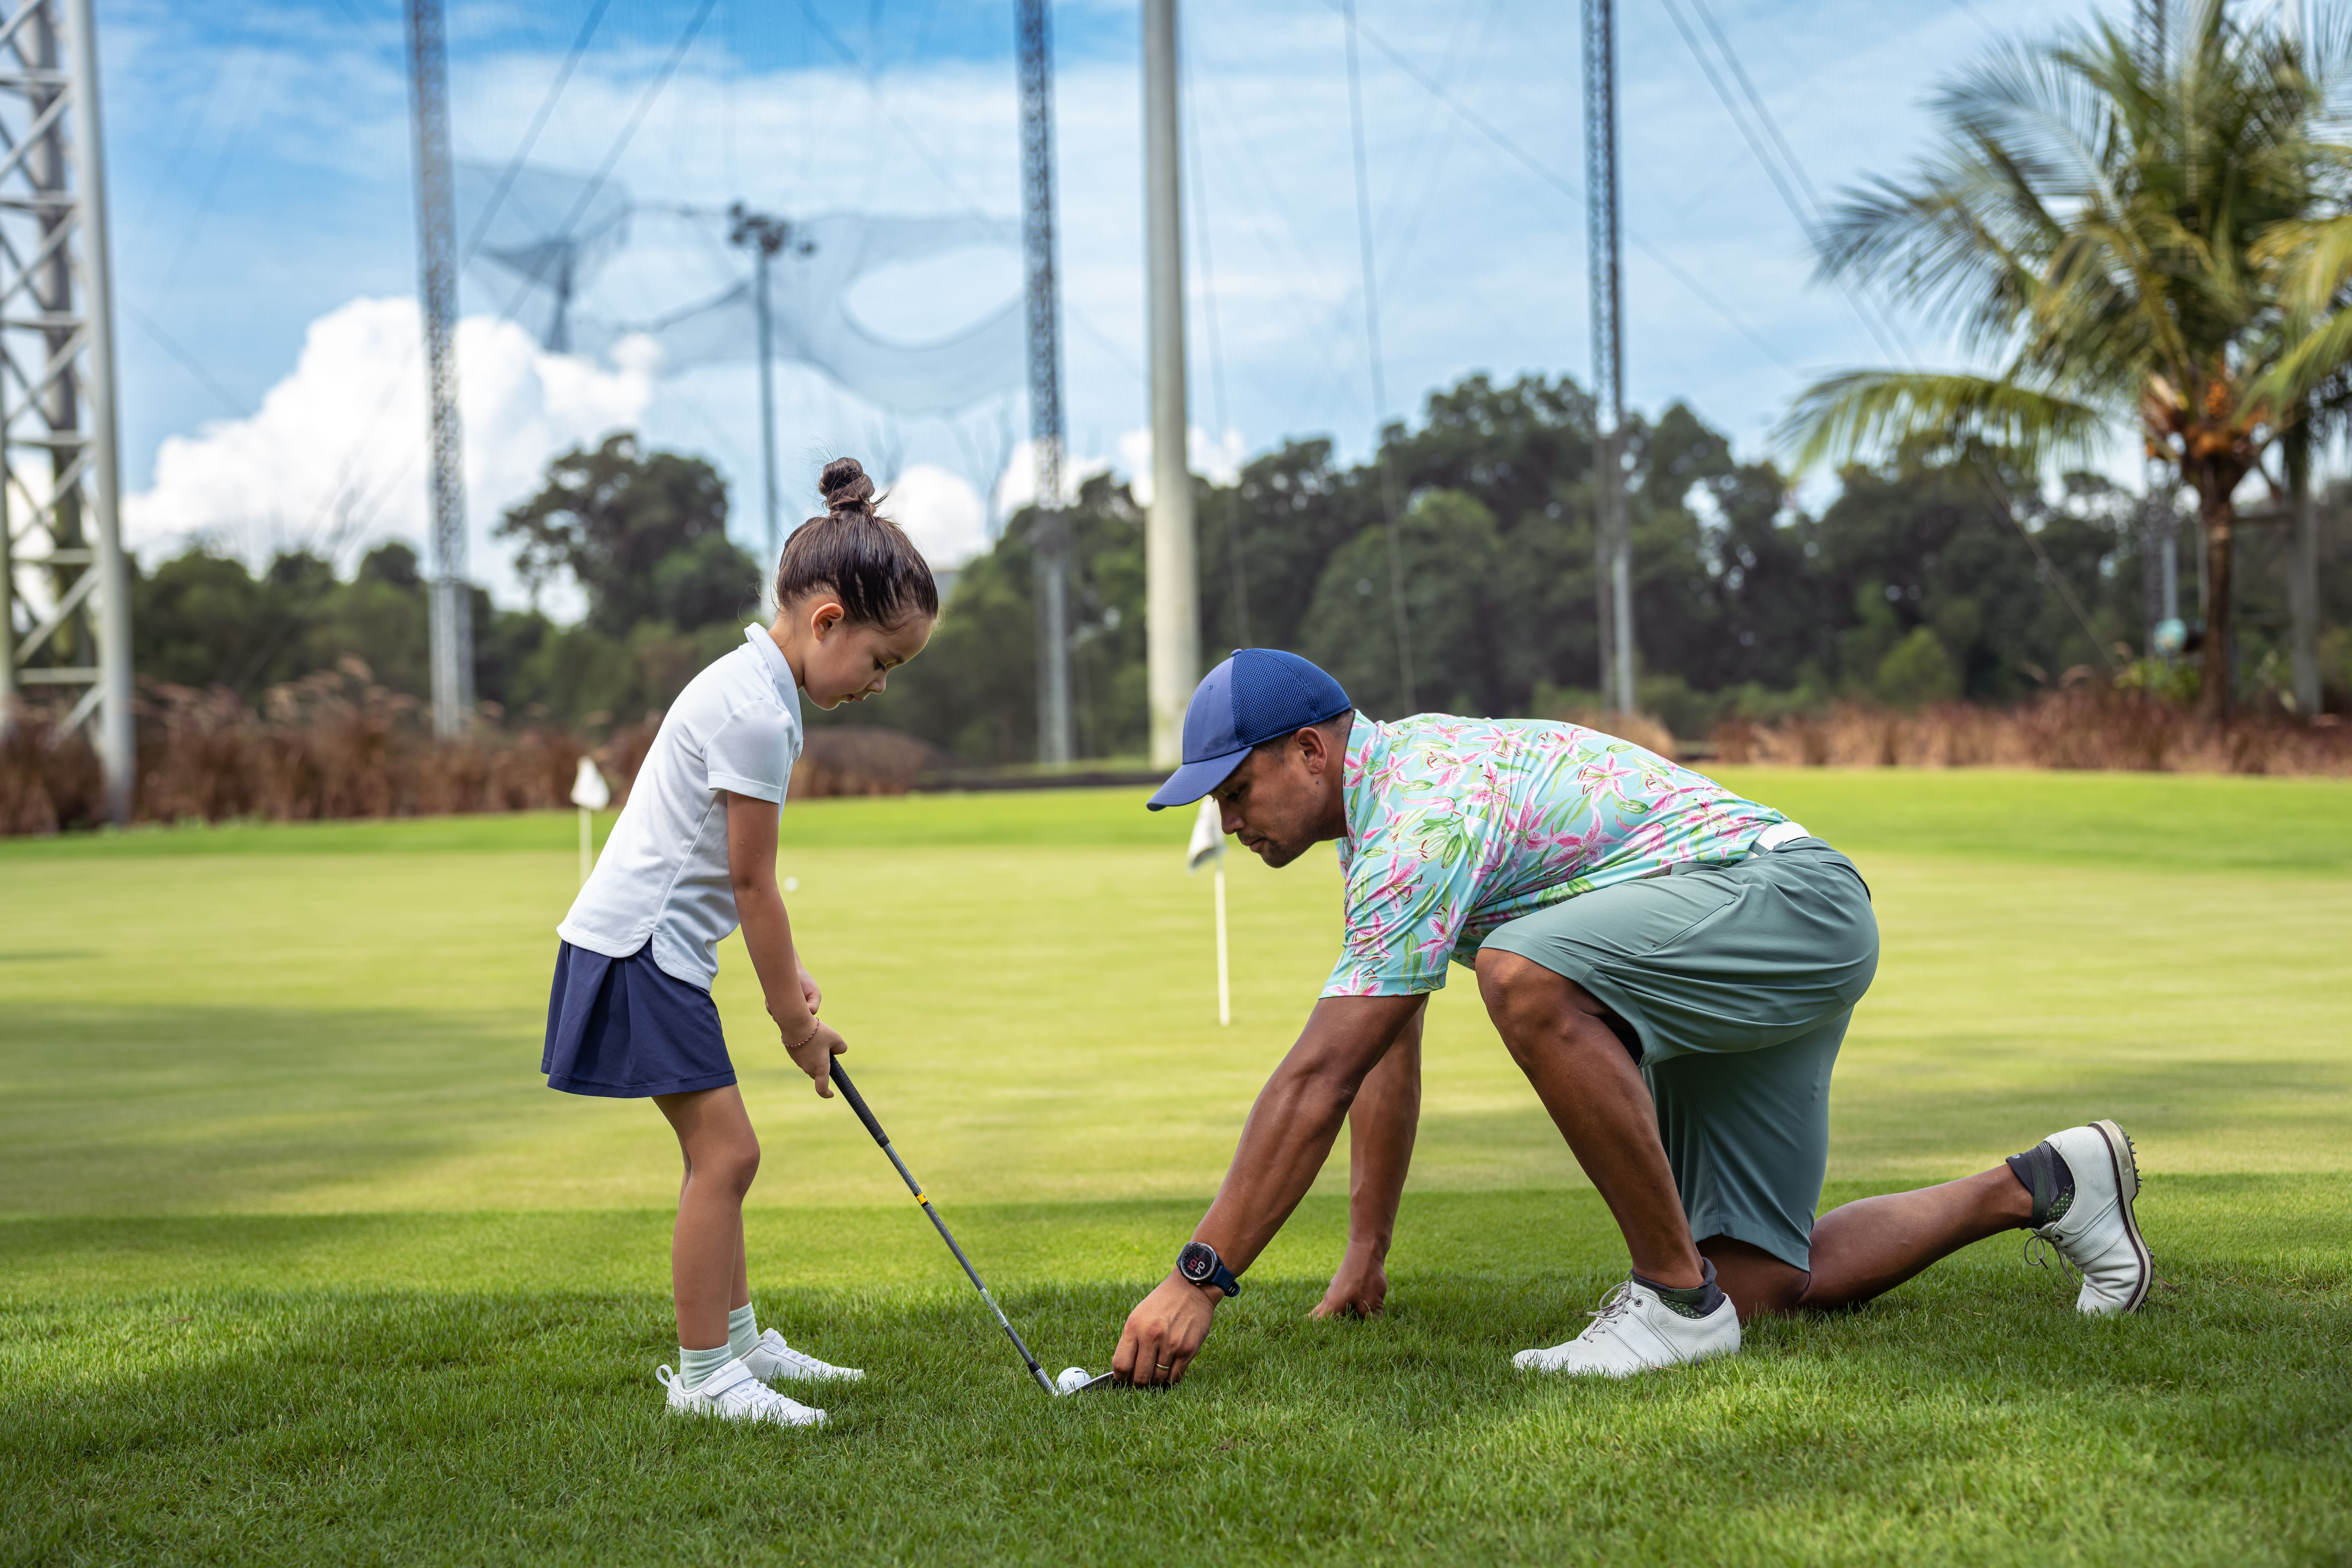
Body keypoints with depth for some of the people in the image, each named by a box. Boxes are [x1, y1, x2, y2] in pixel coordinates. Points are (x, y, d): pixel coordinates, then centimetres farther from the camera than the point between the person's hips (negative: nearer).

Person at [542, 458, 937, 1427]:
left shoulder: (757, 686, 12)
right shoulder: (755, 711, -20)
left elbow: (740, 873, 18)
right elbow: (752, 882, -16)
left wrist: (788, 972, 13)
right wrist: (795, 1022, -8)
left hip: (660, 949, 11)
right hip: (637, 948, -11)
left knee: (720, 1154, 16)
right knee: (725, 1152, -10)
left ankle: (738, 1341, 26)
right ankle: (702, 1375, -5)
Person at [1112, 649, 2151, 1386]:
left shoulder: (1421, 817, -20)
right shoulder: (1386, 792, 12)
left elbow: (1319, 1078, -26)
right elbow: (1388, 1053, 20)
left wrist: (1198, 1281, -25)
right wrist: (1365, 1255, 21)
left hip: (1784, 902, -11)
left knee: (1525, 974, -34)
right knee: (1761, 1283, 5)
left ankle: (1678, 1295, -22)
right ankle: (2036, 1189, 22)